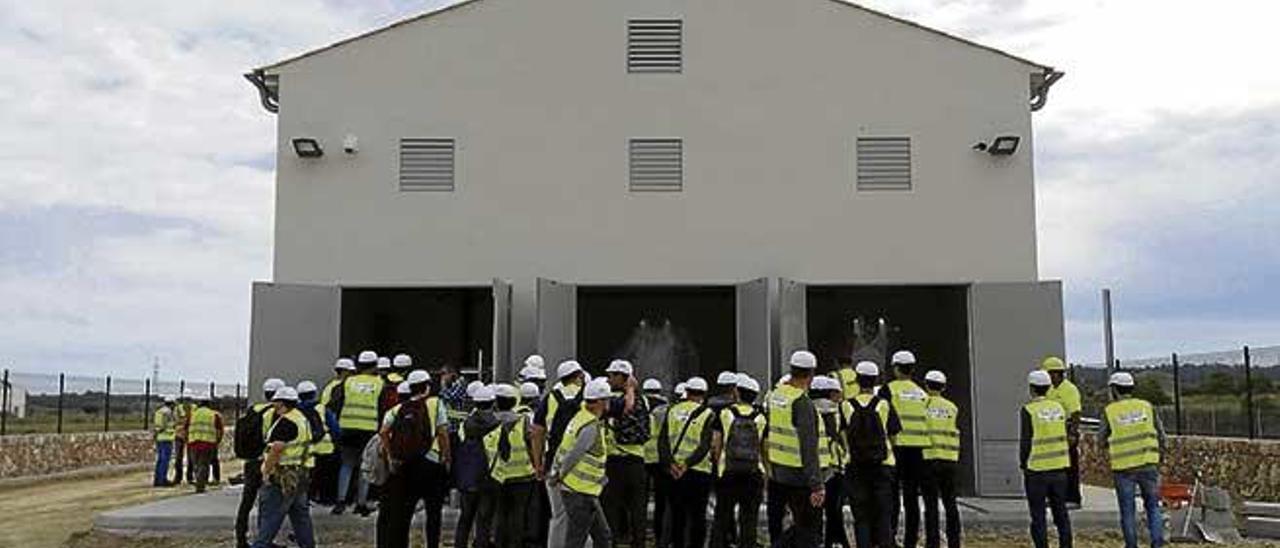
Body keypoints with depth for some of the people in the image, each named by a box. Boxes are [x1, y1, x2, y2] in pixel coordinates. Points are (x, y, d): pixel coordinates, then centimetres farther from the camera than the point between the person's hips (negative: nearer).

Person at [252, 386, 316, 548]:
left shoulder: (286, 421, -16)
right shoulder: (303, 420, 16)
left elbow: (276, 449, -21)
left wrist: (266, 471, -14)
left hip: (282, 477, -9)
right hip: (300, 475, 9)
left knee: (269, 516, -5)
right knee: (300, 513, 14)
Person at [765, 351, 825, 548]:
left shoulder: (774, 395, 5)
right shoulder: (802, 402, -18)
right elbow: (809, 448, -21)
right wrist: (816, 485, -20)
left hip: (776, 471, 8)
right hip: (797, 476, -8)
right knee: (809, 529, 2)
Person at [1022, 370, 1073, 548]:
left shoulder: (1028, 410, -11)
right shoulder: (1058, 407, 6)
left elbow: (1026, 441, -12)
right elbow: (1064, 436, 11)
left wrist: (1023, 464, -1)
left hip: (1037, 469, -5)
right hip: (1059, 467, 5)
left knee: (1038, 515, 3)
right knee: (1061, 511, 14)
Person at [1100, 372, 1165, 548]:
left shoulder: (1110, 411, -5)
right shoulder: (1147, 406, 2)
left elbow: (1102, 441, 4)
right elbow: (1161, 435, 8)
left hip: (1123, 468, -2)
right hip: (1148, 465, 2)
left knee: (1127, 511, 8)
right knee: (1152, 506, 14)